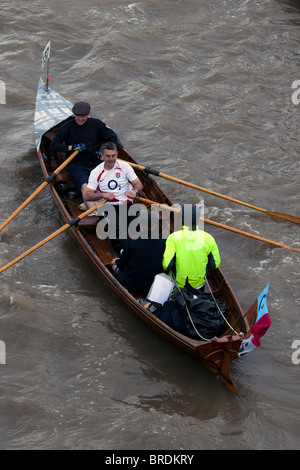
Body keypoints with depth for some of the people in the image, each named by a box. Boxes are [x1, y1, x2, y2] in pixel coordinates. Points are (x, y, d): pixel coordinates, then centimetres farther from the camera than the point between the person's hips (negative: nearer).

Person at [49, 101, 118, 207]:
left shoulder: (96, 124, 9)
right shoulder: (67, 126, 4)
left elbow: (113, 138, 15)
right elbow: (53, 146, 0)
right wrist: (71, 147, -13)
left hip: (95, 163, 3)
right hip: (76, 165, -3)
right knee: (84, 186, -32)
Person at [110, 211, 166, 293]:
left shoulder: (132, 241, -17)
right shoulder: (163, 242, -10)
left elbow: (121, 265, -4)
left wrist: (116, 261, 21)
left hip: (133, 287, -3)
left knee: (114, 262, 22)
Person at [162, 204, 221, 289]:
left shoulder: (174, 238, -25)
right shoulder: (208, 238, -17)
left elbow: (167, 264, -28)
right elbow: (215, 263, -7)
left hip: (178, 282, -2)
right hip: (198, 283, 2)